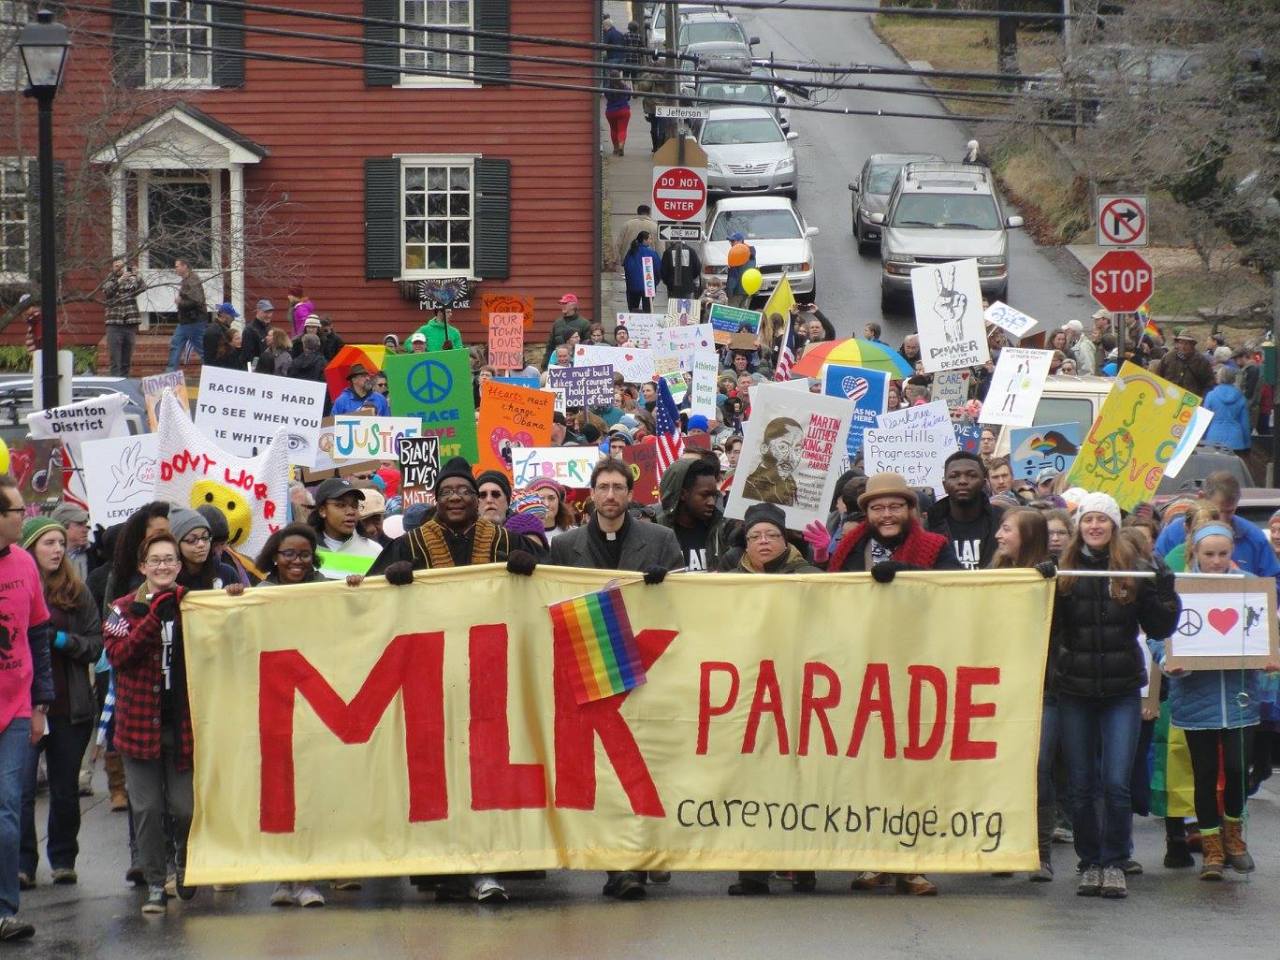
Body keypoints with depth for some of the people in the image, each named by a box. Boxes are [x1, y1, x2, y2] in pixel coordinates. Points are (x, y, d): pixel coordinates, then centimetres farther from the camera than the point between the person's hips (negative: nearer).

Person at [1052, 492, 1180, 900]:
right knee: (1081, 785, 7)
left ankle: (1115, 864, 4)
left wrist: (1165, 592, -12)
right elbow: (1046, 627, -1)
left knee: (1116, 783, -6)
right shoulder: (1064, 570, 2)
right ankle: (1090, 864, 17)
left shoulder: (1135, 570, 1)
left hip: (1122, 689, -1)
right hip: (1074, 690, 1)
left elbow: (1159, 629, 3)